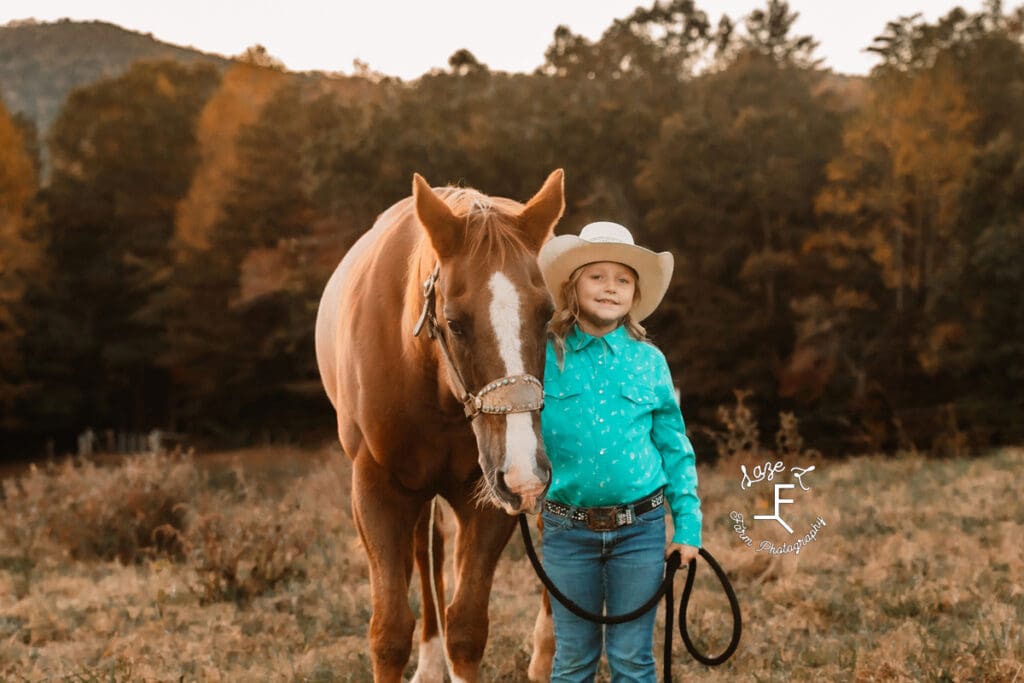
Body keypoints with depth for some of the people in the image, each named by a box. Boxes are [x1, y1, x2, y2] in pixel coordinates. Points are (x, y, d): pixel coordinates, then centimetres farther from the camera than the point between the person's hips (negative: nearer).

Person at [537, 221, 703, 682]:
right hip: (567, 530, -1)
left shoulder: (649, 361, 1)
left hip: (640, 527, 1)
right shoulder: (545, 356, -3)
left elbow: (675, 448, 6)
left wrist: (688, 524, 2)